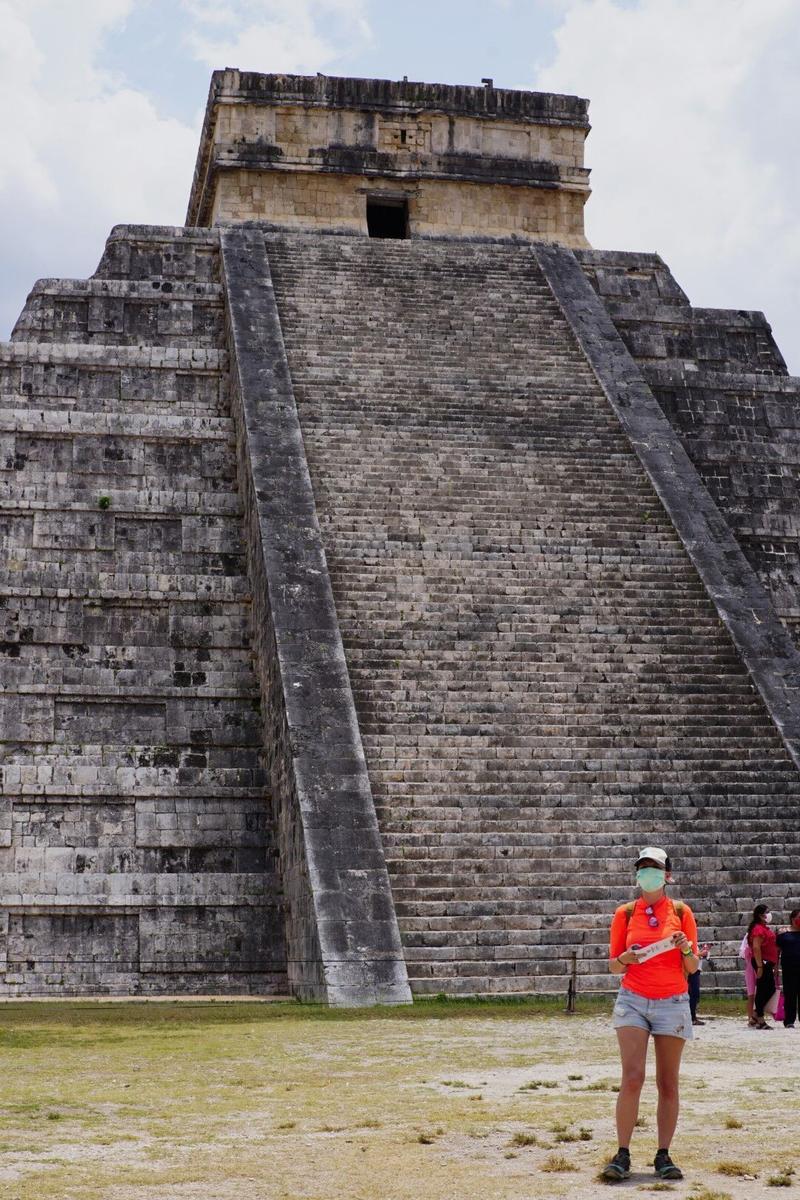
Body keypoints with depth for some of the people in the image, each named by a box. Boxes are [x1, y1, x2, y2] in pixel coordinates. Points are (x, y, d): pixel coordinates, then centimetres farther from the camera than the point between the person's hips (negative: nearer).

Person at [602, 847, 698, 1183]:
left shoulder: (681, 912, 4)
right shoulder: (625, 913, 5)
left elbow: (692, 968, 6)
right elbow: (614, 966, 9)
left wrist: (686, 949, -15)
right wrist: (625, 959, -13)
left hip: (672, 1004, 1)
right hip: (633, 1001, -1)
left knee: (668, 1083, 2)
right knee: (632, 1078, -12)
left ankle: (663, 1156, 9)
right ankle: (622, 1155, -7)